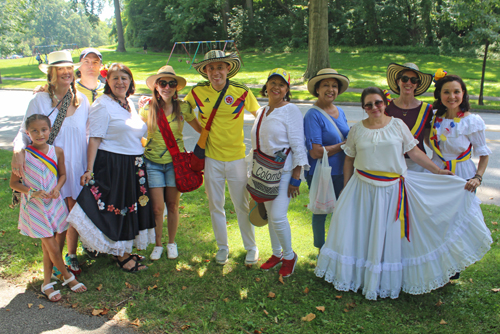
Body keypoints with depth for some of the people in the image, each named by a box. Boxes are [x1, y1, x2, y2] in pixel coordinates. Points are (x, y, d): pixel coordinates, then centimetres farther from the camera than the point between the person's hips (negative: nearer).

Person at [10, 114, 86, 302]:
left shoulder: (57, 152, -3)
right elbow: (14, 183, -6)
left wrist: (57, 188, -9)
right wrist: (32, 192, -21)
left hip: (55, 204, 4)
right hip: (35, 207, -3)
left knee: (48, 246, 12)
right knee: (52, 247, 0)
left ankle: (47, 283, 28)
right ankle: (68, 277, 23)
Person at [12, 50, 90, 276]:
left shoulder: (82, 100, 5)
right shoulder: (40, 100, -5)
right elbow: (25, 132, -5)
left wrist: (90, 167, 6)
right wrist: (18, 150, -27)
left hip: (77, 166, 3)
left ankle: (72, 256, 29)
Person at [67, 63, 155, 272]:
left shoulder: (130, 105, 13)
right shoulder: (102, 105, -9)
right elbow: (94, 139, -15)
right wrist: (89, 170, -21)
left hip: (133, 166, 8)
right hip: (111, 165, -8)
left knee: (130, 208, 14)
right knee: (115, 209, 2)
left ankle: (125, 251, 30)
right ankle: (120, 255, 16)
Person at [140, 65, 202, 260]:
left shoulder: (183, 107, -6)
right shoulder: (148, 108, -6)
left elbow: (200, 128, 4)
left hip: (175, 161, 0)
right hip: (152, 162, 0)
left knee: (172, 206, 9)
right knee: (157, 207, -1)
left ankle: (172, 243, 30)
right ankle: (158, 244, 22)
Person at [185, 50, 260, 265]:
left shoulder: (242, 92, -9)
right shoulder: (197, 92, -5)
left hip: (236, 157, -2)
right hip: (211, 157, 2)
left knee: (242, 205, 7)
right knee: (215, 205, 12)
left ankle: (251, 247, 26)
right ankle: (222, 247, 31)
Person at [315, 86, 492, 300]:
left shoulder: (397, 125, 0)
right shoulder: (357, 130, 2)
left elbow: (414, 152, 2)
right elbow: (349, 160, 7)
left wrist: (439, 172, -3)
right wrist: (346, 190, 7)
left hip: (392, 189, -1)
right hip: (363, 189, 1)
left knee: (390, 234, 8)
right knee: (360, 232, 6)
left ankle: (388, 280, 25)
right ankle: (356, 275, 26)